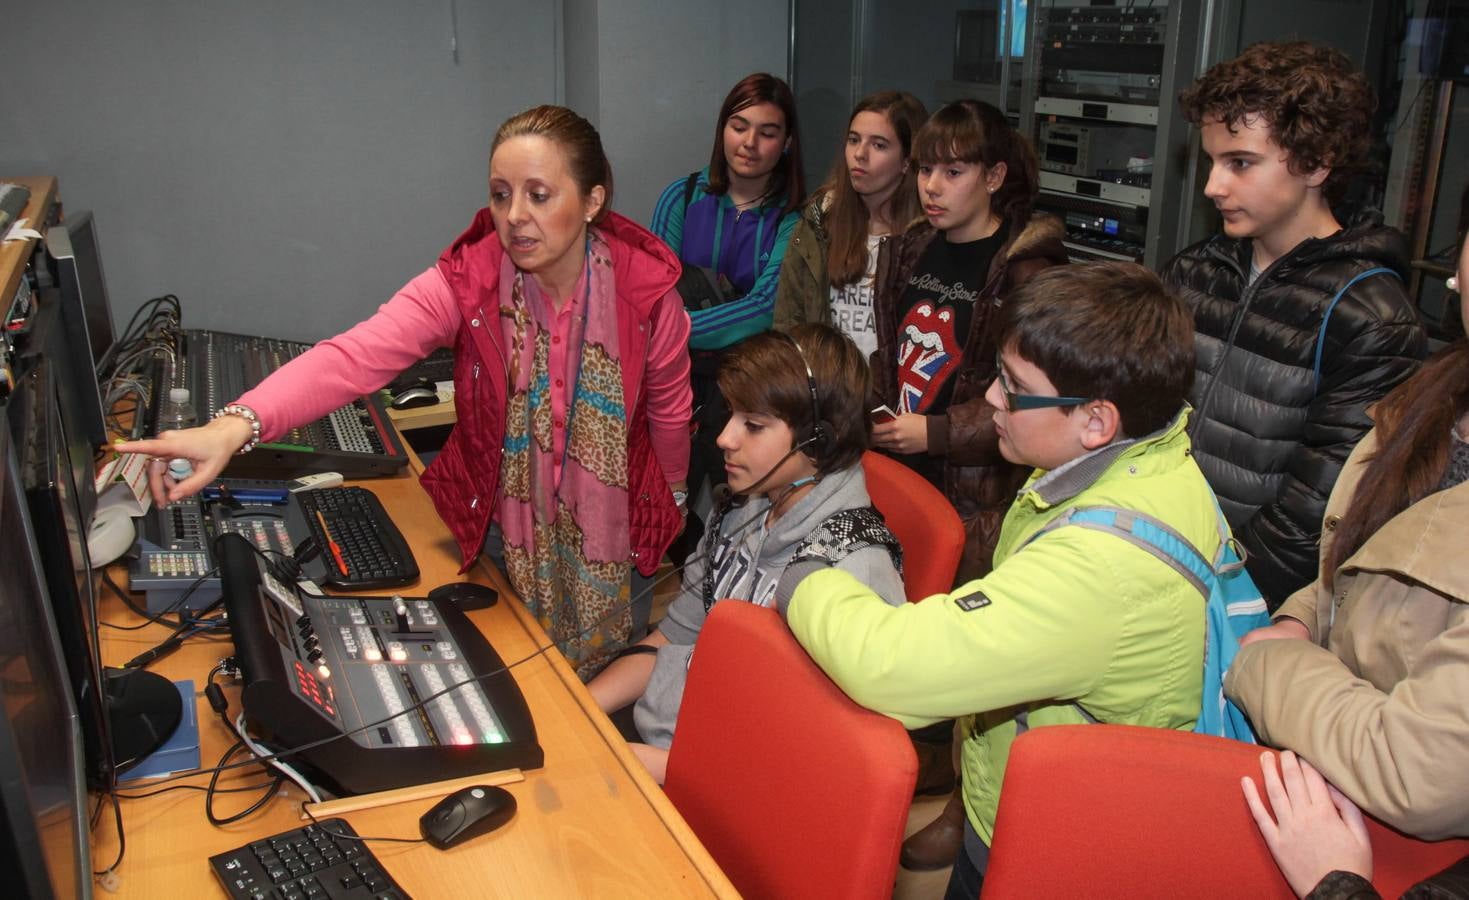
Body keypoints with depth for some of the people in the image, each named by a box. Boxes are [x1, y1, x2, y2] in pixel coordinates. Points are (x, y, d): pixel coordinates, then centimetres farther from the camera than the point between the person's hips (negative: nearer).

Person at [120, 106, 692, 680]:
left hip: (615, 534, 1)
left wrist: (667, 506, 12)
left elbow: (670, 412, -1)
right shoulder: (465, 282, -19)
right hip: (504, 528, 0)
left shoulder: (646, 288, -17)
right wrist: (236, 424, -50)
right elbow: (356, 357, -34)